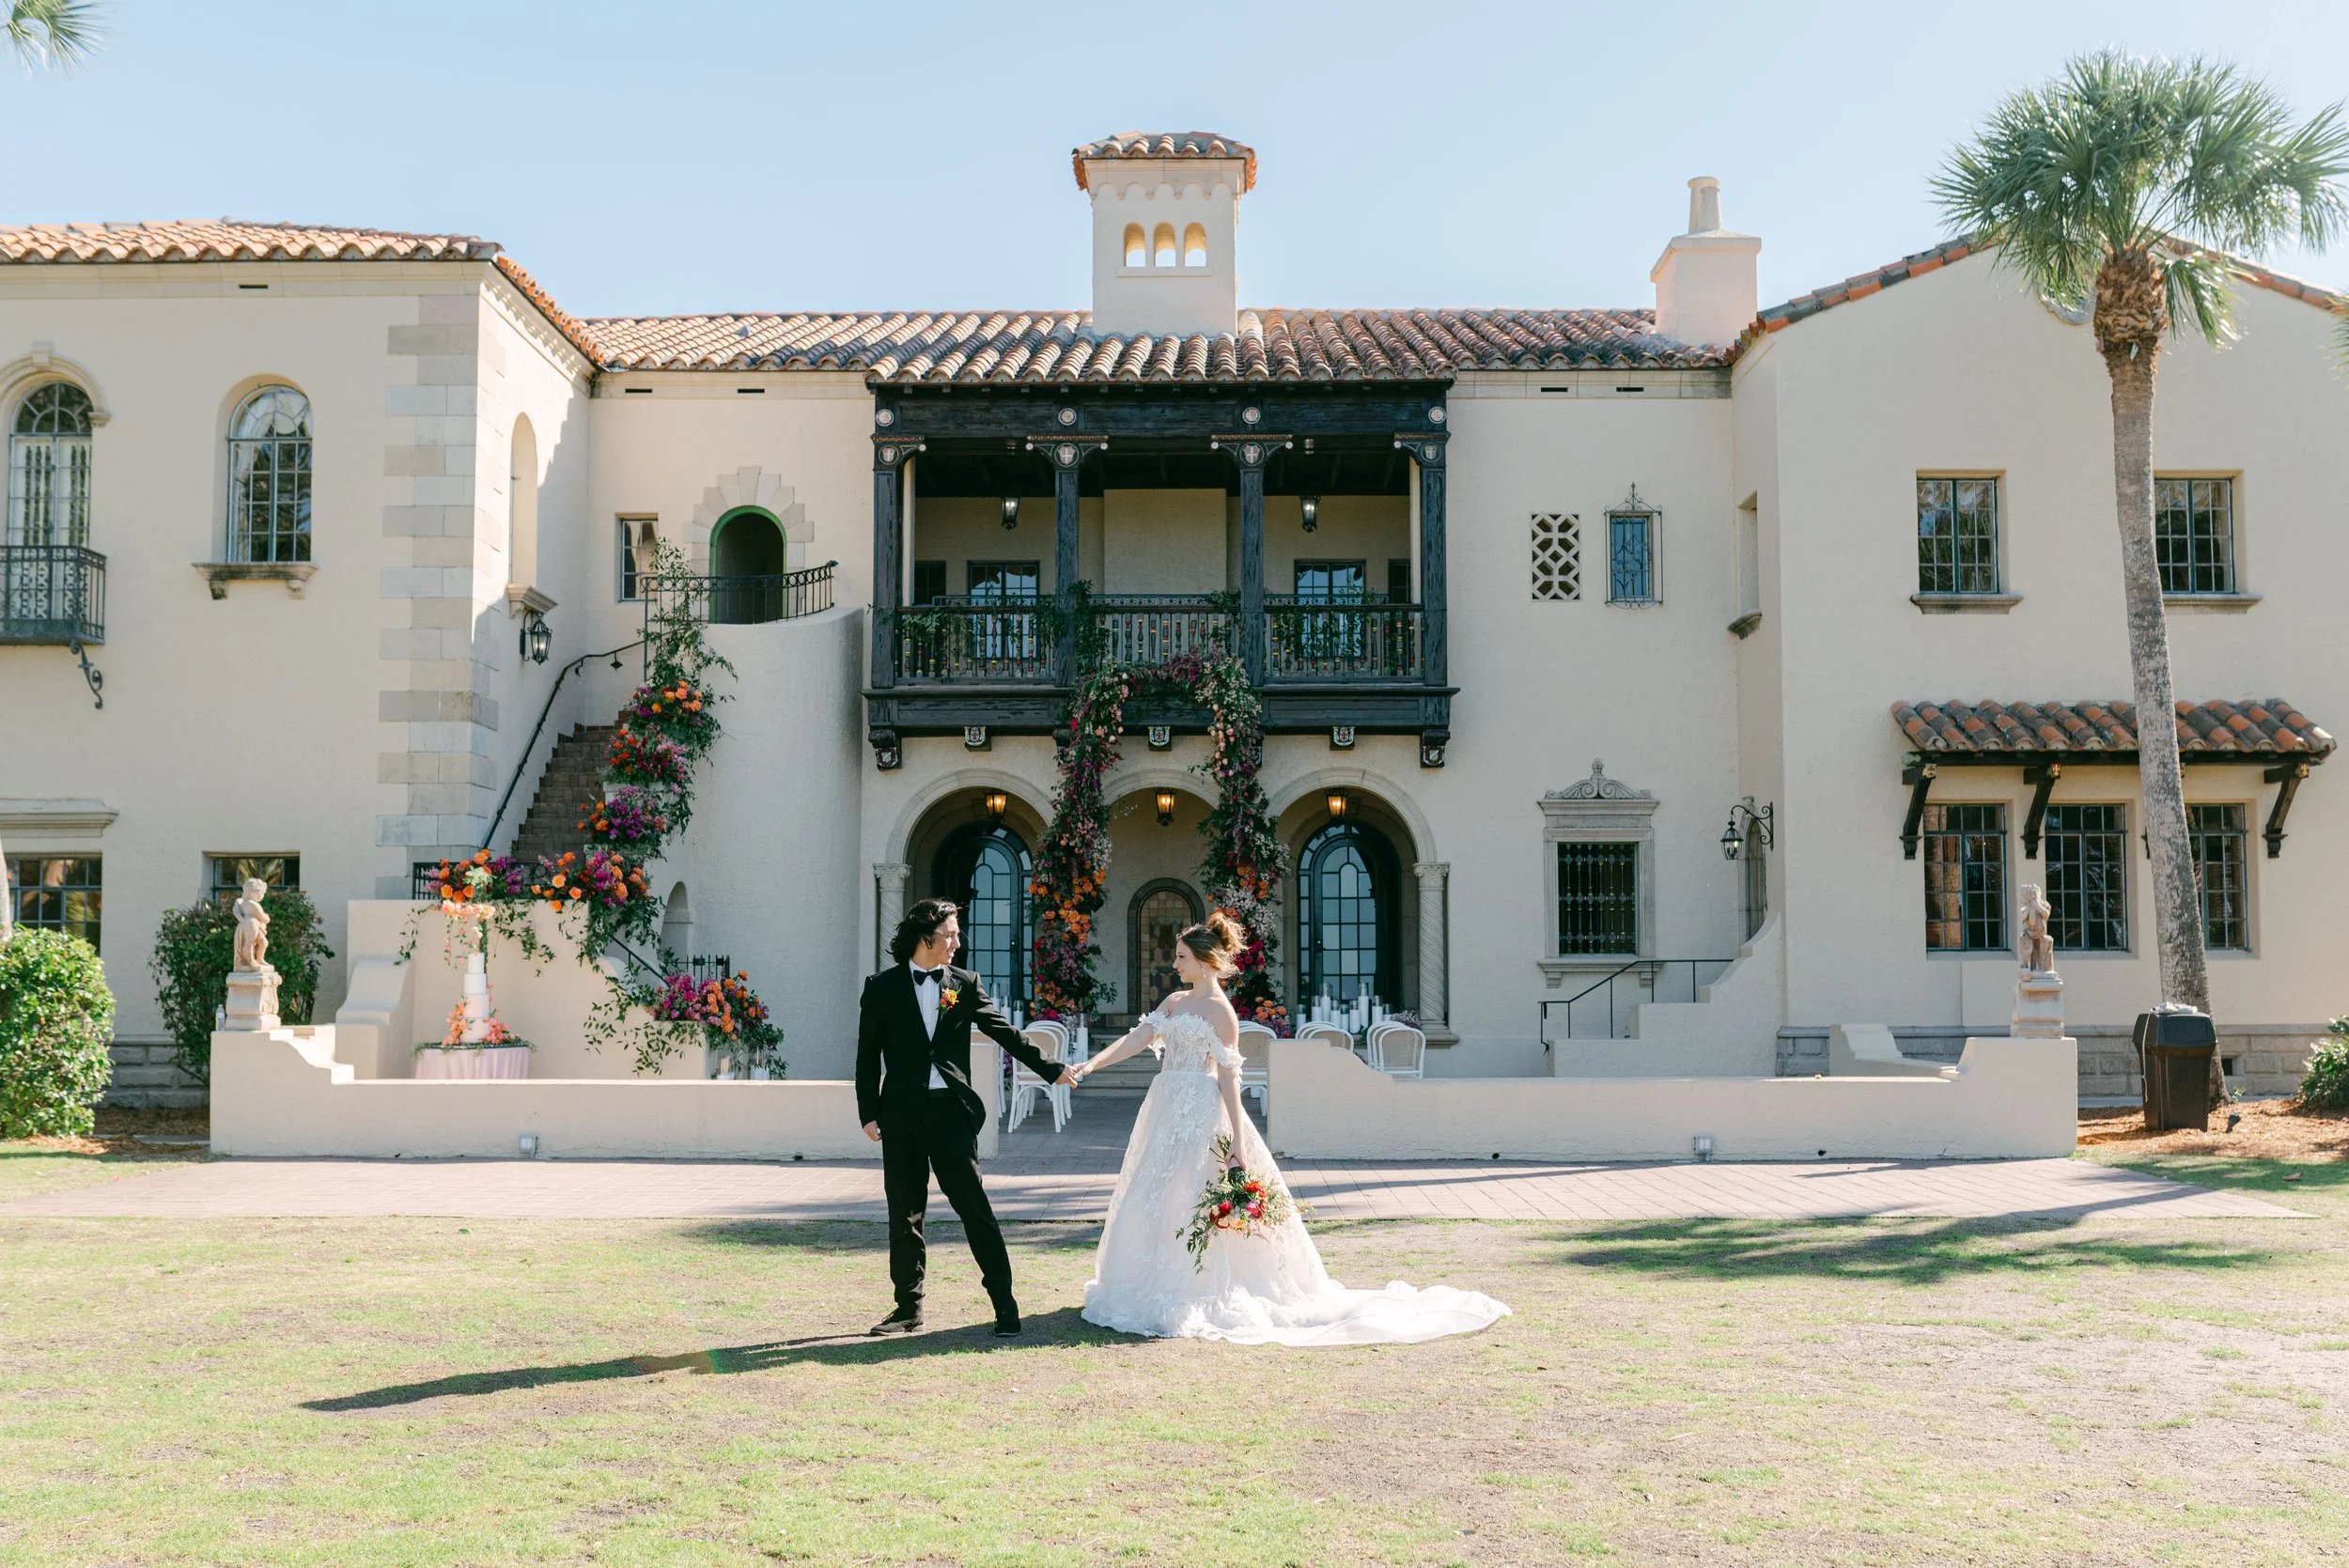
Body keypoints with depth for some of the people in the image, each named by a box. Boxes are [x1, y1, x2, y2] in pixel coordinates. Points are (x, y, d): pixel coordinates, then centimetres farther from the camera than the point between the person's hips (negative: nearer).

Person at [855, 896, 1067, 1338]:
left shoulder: (964, 984, 7)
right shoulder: (882, 987, 5)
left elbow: (1004, 1031, 11)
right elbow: (868, 1056, 6)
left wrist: (1050, 1069, 9)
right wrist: (869, 1114, 1)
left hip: (951, 1109, -1)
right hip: (901, 1114, 1)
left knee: (974, 1206, -4)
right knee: (904, 1215, 7)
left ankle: (1004, 1302, 3)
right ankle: (908, 1309, 18)